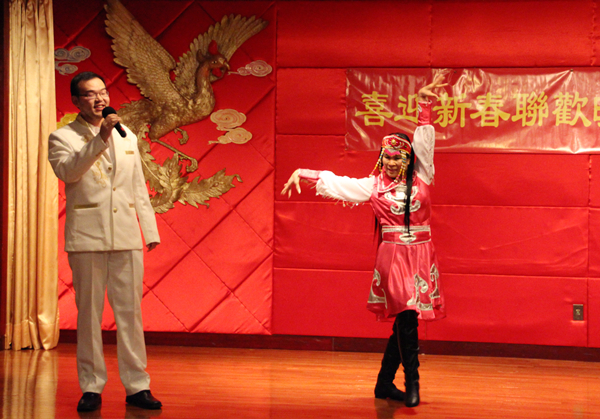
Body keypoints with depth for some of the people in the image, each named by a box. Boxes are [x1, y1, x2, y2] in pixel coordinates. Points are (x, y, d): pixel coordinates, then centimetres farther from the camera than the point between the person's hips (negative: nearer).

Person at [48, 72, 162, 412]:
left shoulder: (127, 137, 16)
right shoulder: (63, 138, 3)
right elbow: (66, 170, -18)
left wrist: (151, 229, 12)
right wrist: (99, 139, -25)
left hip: (126, 237, 3)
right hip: (87, 238, -3)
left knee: (130, 313, 3)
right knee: (89, 313, 1)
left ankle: (137, 386, 8)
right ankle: (92, 388, 9)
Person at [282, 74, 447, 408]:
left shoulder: (420, 179, 7)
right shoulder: (373, 186, 6)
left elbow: (425, 142, 3)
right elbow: (335, 183, 7)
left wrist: (425, 105, -2)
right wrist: (303, 174, 2)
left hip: (421, 255, 2)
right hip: (393, 256, -2)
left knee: (405, 320, 4)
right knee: (407, 316, -14)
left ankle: (385, 383, 15)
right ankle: (412, 383, -10)